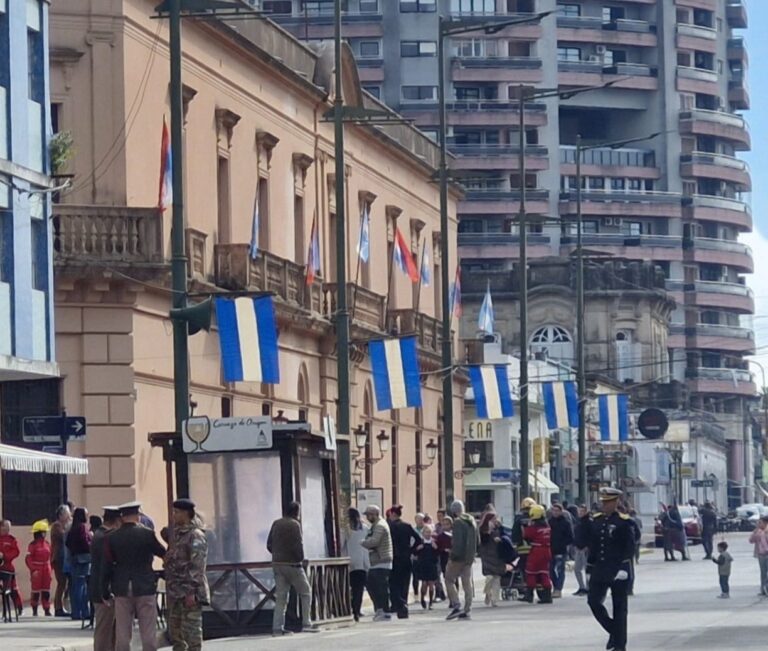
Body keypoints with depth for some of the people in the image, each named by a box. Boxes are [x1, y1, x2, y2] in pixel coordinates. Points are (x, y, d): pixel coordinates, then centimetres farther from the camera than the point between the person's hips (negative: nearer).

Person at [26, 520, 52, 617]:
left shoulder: (47, 544, 7)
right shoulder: (33, 545, -10)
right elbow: (28, 559, -14)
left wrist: (49, 569, 6)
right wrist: (33, 570, -21)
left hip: (46, 570, 5)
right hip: (36, 571, -5)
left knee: (46, 591, 7)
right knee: (36, 591, 2)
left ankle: (47, 610, 12)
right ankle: (34, 611, 10)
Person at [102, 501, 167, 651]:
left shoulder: (111, 538, 0)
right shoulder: (147, 534, -6)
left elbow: (106, 567, 3)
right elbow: (163, 553, 8)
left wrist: (105, 592, 10)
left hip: (122, 590, 2)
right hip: (145, 589, -2)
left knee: (122, 634, 5)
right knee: (148, 634, 2)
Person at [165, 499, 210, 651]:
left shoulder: (195, 536, -12)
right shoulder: (176, 533, 16)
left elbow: (197, 566, -18)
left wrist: (191, 592, -22)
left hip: (189, 592, -10)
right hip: (175, 592, 10)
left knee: (191, 630, -7)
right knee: (175, 631, 14)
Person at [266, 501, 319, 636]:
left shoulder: (276, 524, 10)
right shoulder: (294, 525, -12)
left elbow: (269, 545, 12)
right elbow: (298, 545, -18)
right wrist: (302, 559, -4)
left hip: (277, 564, 7)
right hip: (292, 564, -7)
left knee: (280, 596, 7)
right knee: (305, 592, 5)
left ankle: (277, 627, 0)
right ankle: (306, 624, 0)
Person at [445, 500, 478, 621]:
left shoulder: (458, 522, -14)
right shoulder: (472, 522, 13)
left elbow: (457, 542, -20)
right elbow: (477, 541, 18)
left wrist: (452, 556, -16)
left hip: (459, 557, -8)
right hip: (469, 558, 8)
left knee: (449, 580, 1)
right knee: (467, 583, 8)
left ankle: (456, 605, -12)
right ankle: (467, 611, 8)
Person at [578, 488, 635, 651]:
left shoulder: (623, 522, -6)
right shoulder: (595, 520, 8)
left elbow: (630, 547, -11)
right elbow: (582, 542, 10)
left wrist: (623, 567, -18)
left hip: (618, 571, -5)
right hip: (599, 570, 5)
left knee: (619, 607, 2)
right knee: (594, 601, -2)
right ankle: (613, 630, 19)